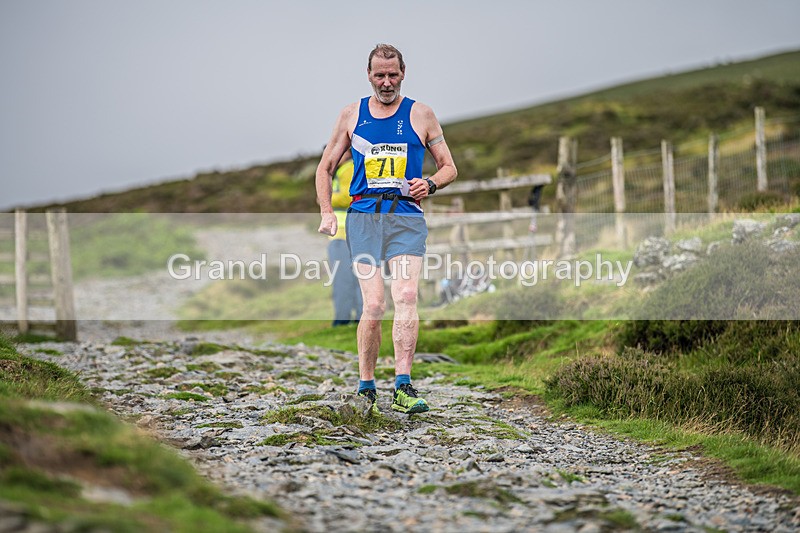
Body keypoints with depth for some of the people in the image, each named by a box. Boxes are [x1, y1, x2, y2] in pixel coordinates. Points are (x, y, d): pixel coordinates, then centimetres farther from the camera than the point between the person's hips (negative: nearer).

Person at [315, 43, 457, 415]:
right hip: (363, 216, 0)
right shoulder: (352, 115, 13)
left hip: (406, 216, 0)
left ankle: (402, 388, -20)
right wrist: (326, 212, 6)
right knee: (374, 303, -10)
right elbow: (325, 168, 20)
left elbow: (449, 167, 15)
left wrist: (430, 184, -7)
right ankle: (366, 388, 2)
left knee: (406, 297, -18)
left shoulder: (421, 115, 11)